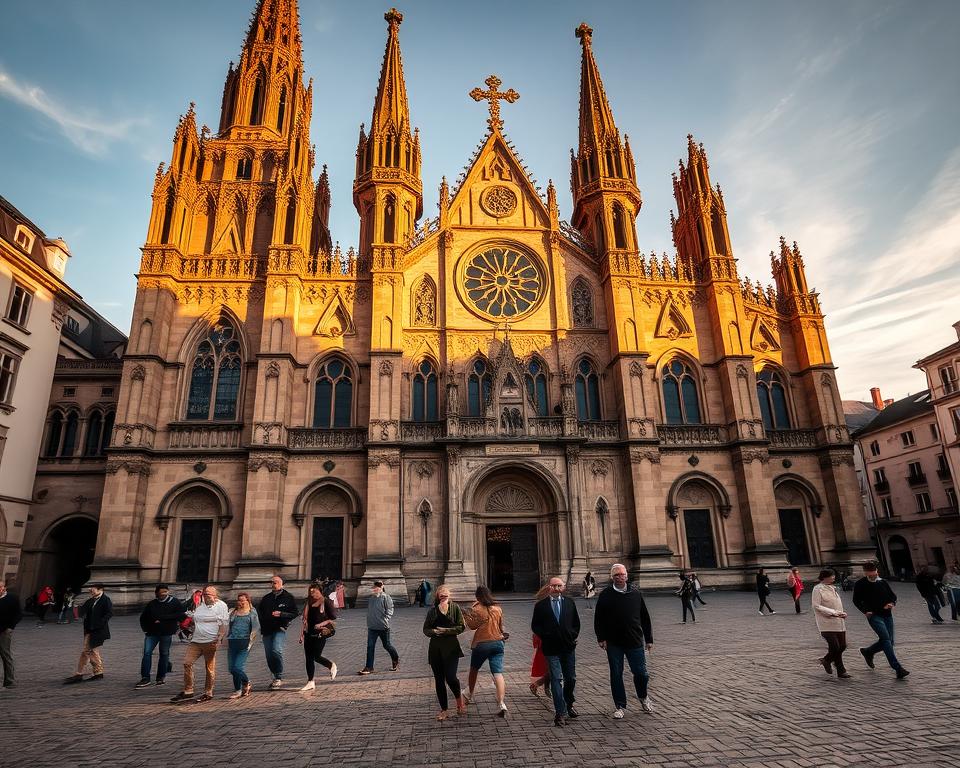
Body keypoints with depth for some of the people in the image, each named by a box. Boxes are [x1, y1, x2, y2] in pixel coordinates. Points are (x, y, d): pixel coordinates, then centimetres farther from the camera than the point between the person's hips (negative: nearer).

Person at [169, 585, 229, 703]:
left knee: (209, 668, 2)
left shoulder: (221, 606, -5)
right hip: (196, 641, 6)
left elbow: (224, 624, -9)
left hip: (211, 642, -6)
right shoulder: (199, 606, 14)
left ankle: (208, 693, 15)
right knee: (187, 663, -3)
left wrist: (219, 639, -17)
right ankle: (188, 691, 9)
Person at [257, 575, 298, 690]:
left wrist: (281, 614, -15)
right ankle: (276, 677, 22)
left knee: (276, 650, -22)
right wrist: (262, 626, 8)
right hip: (267, 630, 5)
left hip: (280, 629, -5)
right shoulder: (266, 598, 15)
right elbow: (259, 612, 23)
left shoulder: (288, 598, 2)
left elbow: (294, 613, 0)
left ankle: (279, 677, -10)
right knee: (269, 655, 5)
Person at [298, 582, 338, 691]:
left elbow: (333, 618, -6)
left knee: (316, 656, -7)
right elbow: (305, 619, 17)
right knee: (308, 658, 5)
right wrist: (302, 634, 13)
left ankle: (332, 666, 19)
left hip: (321, 634, -6)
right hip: (309, 634, 6)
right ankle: (310, 682, 18)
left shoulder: (326, 602, -6)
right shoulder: (309, 603, 13)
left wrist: (321, 624, -17)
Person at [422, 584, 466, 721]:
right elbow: (425, 629, 8)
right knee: (439, 680, 7)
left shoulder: (455, 608, 0)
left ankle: (459, 699, 17)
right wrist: (433, 631, -13)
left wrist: (445, 630, -14)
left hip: (451, 647, -3)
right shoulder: (433, 611, 9)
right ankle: (443, 709, 23)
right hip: (435, 648, 4)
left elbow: (461, 627, -4)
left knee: (450, 677, -13)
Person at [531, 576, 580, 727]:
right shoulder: (541, 606, -2)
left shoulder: (569, 603, 6)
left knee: (571, 679, 14)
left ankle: (568, 705, 36)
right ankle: (560, 712, -2)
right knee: (556, 679, -7)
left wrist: (573, 636, 1)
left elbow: (576, 623, 12)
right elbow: (535, 626, 2)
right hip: (551, 649, -3)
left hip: (568, 647, 3)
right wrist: (545, 636, -9)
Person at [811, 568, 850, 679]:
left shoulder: (833, 588, 14)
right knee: (835, 647, -9)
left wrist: (842, 613, 5)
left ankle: (826, 660, 29)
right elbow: (816, 606, -15)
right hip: (827, 623, -8)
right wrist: (833, 612, -19)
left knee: (842, 646, 7)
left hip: (839, 622, 8)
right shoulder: (818, 589, -11)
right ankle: (841, 671, 6)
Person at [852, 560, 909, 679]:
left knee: (888, 641, 9)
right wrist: (865, 611, -13)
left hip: (887, 615, 6)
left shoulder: (882, 582, 10)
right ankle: (898, 668, -19)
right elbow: (856, 600, 2)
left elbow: (893, 596, 19)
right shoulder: (860, 584, -3)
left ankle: (868, 651, 35)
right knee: (886, 638, -19)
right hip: (874, 616, -5)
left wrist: (891, 603, -4)